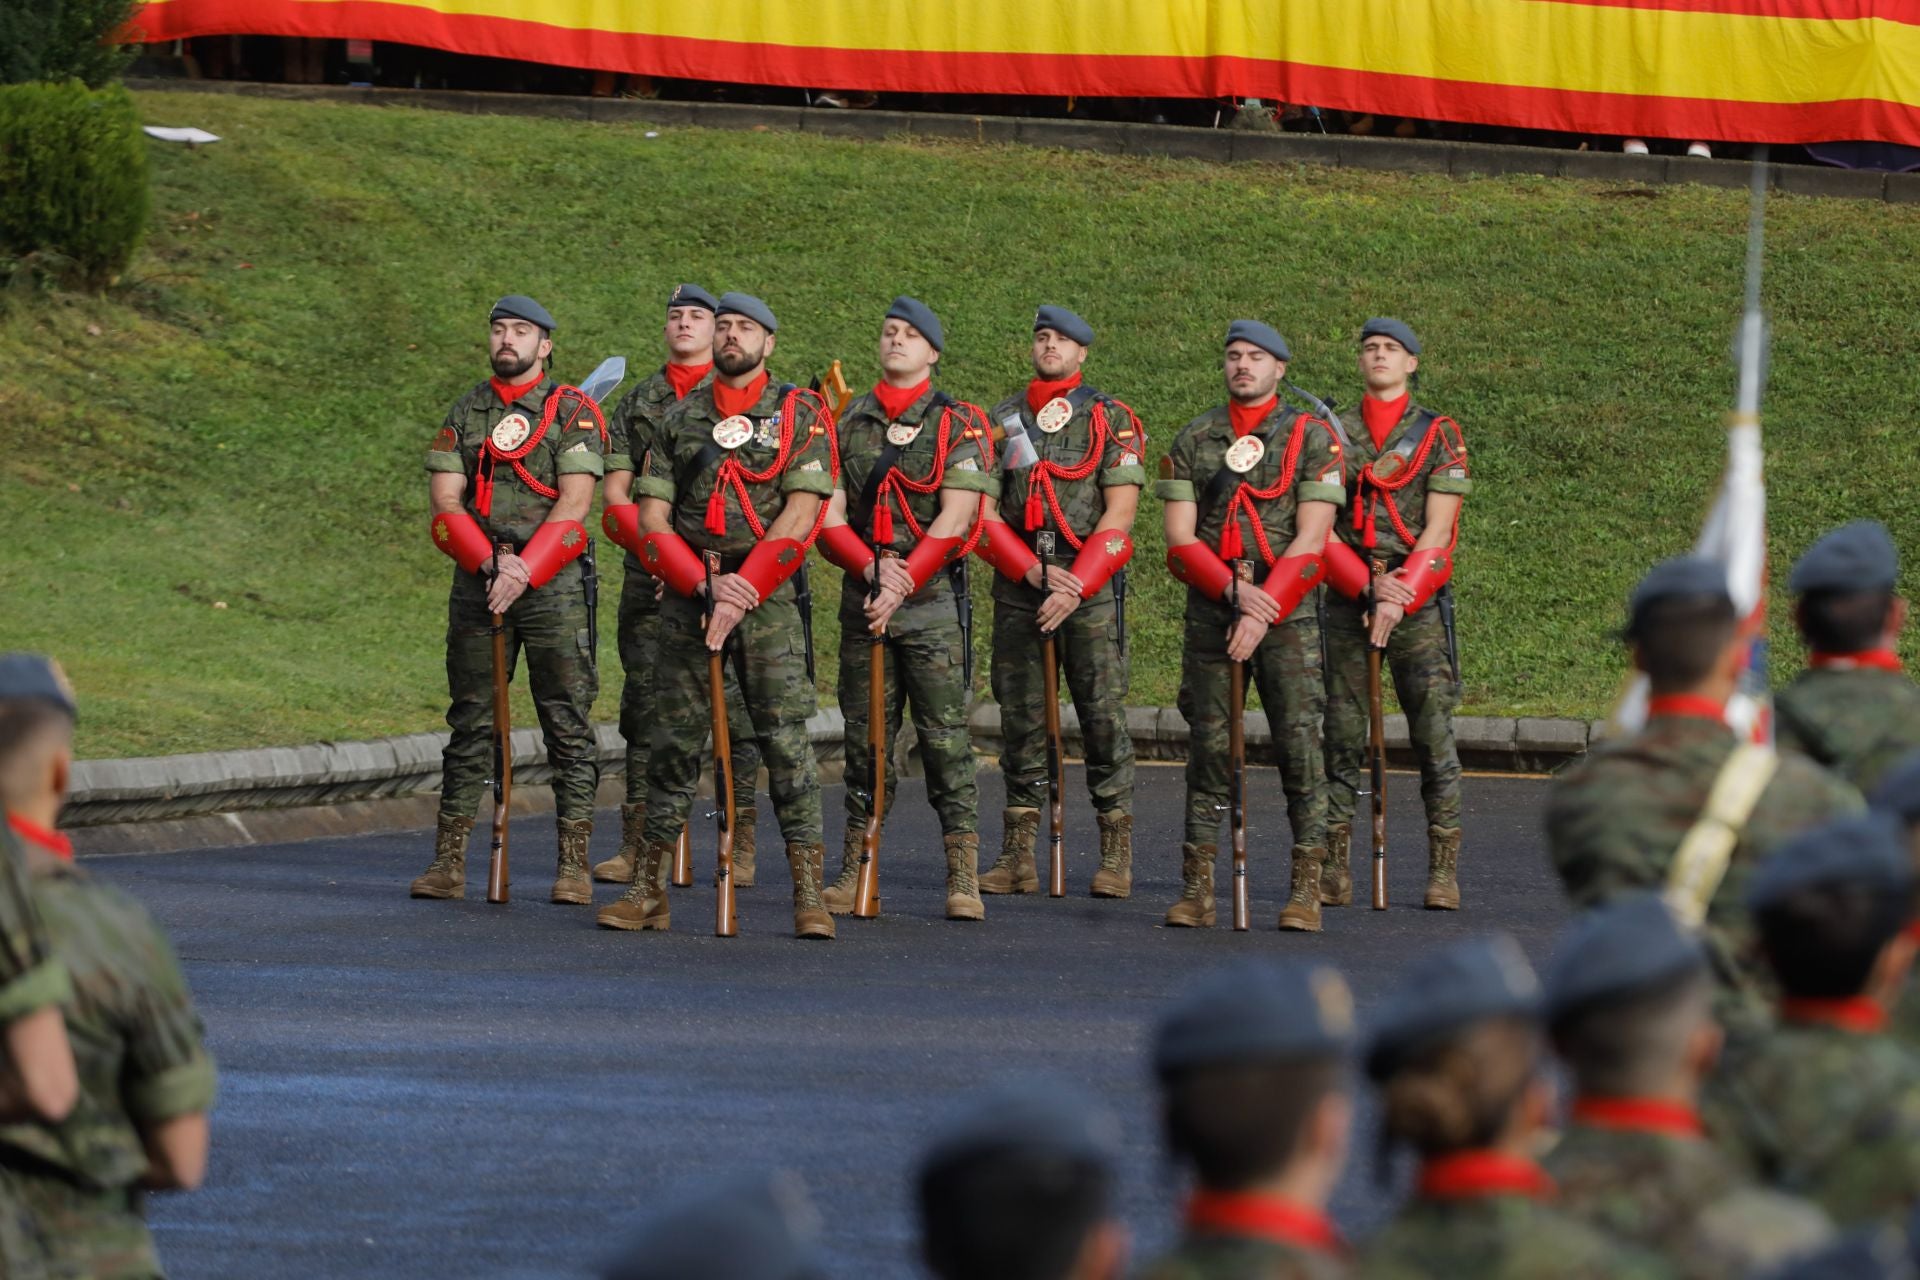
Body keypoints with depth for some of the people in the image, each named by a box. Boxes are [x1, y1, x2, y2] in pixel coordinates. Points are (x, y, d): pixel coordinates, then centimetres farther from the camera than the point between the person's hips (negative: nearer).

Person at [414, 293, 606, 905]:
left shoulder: (572, 412, 1)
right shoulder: (465, 413, 12)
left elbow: (574, 503, -8)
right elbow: (445, 503, 4)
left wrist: (525, 572, -17)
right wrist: (492, 564, -11)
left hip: (553, 581, -3)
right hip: (476, 580, 3)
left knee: (567, 724, -3)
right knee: (470, 722, 5)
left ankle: (574, 865, -2)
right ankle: (448, 861, 6)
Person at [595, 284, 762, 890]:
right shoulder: (636, 404, 15)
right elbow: (614, 498, 10)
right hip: (649, 576, 3)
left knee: (733, 705, -5)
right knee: (644, 704, 2)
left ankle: (740, 846, -4)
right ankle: (639, 845, 5)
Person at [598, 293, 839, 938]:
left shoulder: (800, 414, 2)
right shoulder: (679, 420, 12)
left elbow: (800, 516, -7)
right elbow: (650, 521, 6)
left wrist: (743, 590, -14)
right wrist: (705, 586, -8)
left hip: (768, 596, -3)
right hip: (687, 596, 3)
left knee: (785, 738, -8)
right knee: (673, 739, 4)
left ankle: (808, 893, -8)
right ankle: (648, 890, 9)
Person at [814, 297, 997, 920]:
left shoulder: (958, 424, 1)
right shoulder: (846, 424, 11)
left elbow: (954, 519, -8)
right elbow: (828, 518, 5)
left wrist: (904, 583, -16)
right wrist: (874, 569, -12)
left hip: (933, 596, -4)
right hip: (862, 595, 4)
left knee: (945, 735, -7)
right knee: (864, 735, 6)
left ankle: (963, 877, -7)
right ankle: (855, 867, 12)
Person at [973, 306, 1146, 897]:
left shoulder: (1111, 420, 3)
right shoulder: (1001, 420, 12)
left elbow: (1119, 515, -3)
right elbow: (984, 514, 6)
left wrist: (1075, 587, -13)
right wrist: (1037, 573, -8)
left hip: (1091, 585, -3)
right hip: (1017, 585, 3)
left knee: (1102, 713, -6)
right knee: (1019, 716, 3)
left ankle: (1116, 855, -2)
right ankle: (1017, 854, 7)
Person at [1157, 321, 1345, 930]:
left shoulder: (1312, 439, 0)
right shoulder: (1192, 441, 8)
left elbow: (1310, 541, -7)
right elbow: (1179, 540, 2)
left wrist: (1263, 612, -15)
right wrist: (1235, 591, -13)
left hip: (1289, 612, -2)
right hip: (1209, 611, 2)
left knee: (1299, 741, -7)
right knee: (1208, 745, 2)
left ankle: (1306, 890, -4)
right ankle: (1196, 889, 4)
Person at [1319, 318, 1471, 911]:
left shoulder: (1438, 434, 3)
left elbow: (1437, 532, -4)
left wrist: (1399, 598, -15)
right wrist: (1369, 587, -11)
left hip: (1419, 600, -2)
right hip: (1348, 598, 2)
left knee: (1433, 733, -6)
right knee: (1340, 734, 1)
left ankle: (1443, 872, -3)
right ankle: (1333, 871, 6)